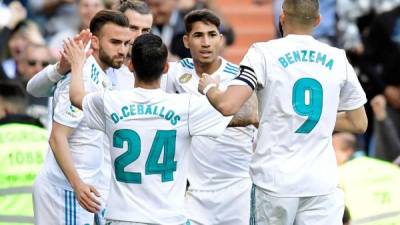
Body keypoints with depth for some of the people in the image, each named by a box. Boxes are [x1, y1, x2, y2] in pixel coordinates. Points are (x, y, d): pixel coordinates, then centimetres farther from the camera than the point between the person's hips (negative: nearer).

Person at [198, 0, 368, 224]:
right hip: (322, 183, 2)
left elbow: (227, 105, -14)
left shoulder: (264, 53, -4)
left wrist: (209, 88, 7)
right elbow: (359, 123, 14)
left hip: (274, 180, -2)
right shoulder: (338, 59, 6)